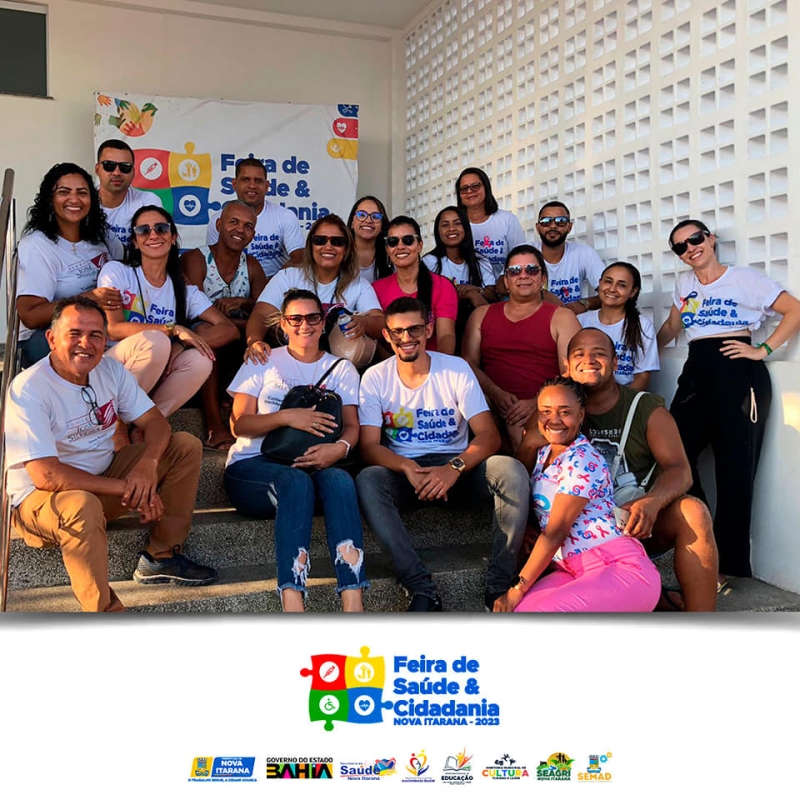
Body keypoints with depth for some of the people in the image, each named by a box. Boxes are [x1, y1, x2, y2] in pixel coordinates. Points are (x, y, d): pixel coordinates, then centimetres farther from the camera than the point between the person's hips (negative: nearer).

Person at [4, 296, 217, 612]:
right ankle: (105, 611, -26)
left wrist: (147, 463, -26)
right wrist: (127, 489, -28)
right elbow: (47, 476, -28)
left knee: (186, 446, -4)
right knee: (82, 505, -41)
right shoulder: (28, 390, -22)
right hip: (41, 498, -7)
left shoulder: (110, 370, -2)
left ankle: (160, 557, -1)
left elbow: (155, 422, -2)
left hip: (104, 475, 7)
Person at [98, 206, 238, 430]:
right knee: (155, 341, -31)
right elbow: (114, 329, -11)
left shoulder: (185, 291, 9)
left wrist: (181, 346, -20)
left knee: (200, 360, -24)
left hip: (153, 382, 3)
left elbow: (230, 330, -3)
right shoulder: (116, 272, 2)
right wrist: (174, 330, -21)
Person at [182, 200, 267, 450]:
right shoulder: (195, 259, -4)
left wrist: (243, 302, -21)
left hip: (238, 351, 5)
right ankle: (215, 426, -38)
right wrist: (247, 324, -20)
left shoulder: (252, 266, 12)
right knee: (205, 330, -36)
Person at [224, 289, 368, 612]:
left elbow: (351, 425, 4)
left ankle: (353, 603, -46)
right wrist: (287, 416, -15)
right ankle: (292, 604, -48)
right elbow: (240, 425, 3)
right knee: (296, 481, -37)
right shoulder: (264, 362, 13)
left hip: (314, 464, 2)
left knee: (340, 479, -34)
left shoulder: (341, 368, 18)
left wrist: (340, 448, -20)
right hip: (252, 465, -1)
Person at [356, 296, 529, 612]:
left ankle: (499, 585, -22)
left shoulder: (456, 369, -1)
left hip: (458, 470, 0)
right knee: (367, 480, -33)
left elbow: (489, 435, -9)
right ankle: (422, 589, -32)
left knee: (511, 470, -28)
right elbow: (369, 446, -7)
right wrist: (407, 467, -28)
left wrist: (454, 468, -28)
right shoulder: (375, 378, 1)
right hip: (403, 471, 0)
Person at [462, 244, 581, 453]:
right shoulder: (482, 315, 22)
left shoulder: (561, 318, 12)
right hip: (494, 410, 2)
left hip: (543, 411, -2)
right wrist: (496, 394, -9)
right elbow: (469, 363, 10)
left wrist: (537, 403, -15)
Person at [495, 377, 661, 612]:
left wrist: (518, 589, -13)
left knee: (538, 610, -29)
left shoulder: (583, 460, -11)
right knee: (516, 610, -18)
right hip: (575, 572, 7)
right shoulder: (543, 455, 15)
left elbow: (555, 531, -15)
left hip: (622, 568, -7)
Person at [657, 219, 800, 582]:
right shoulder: (683, 284, 16)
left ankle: (728, 562, 4)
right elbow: (671, 327, 29)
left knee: (735, 468, -4)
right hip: (696, 374, 5)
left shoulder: (743, 277, 1)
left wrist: (763, 351, -9)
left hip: (738, 374, -5)